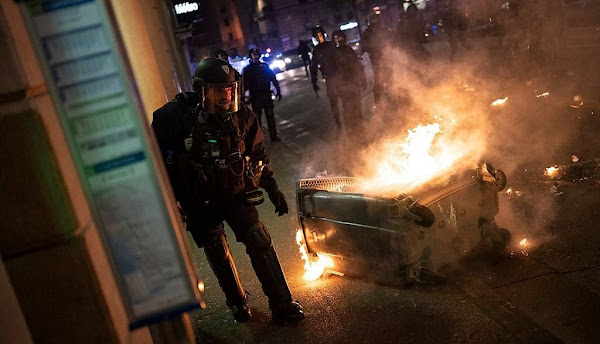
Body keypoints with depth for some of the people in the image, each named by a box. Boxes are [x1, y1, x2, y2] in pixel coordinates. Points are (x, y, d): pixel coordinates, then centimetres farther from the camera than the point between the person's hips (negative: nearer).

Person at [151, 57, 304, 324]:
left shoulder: (241, 114, -7)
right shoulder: (175, 116, -19)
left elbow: (258, 155, 5)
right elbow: (158, 155, -6)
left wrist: (272, 189, 7)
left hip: (236, 192, 2)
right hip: (199, 200, -1)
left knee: (259, 242, -6)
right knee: (217, 252, 11)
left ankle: (282, 304, 6)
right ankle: (237, 301, 34)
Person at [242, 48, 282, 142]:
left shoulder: (265, 66, 8)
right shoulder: (247, 69, 5)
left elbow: (273, 79, 8)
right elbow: (245, 84, 1)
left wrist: (278, 91, 2)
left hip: (266, 95, 1)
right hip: (255, 97, -1)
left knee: (270, 115, 4)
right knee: (257, 117, 2)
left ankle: (273, 136, 10)